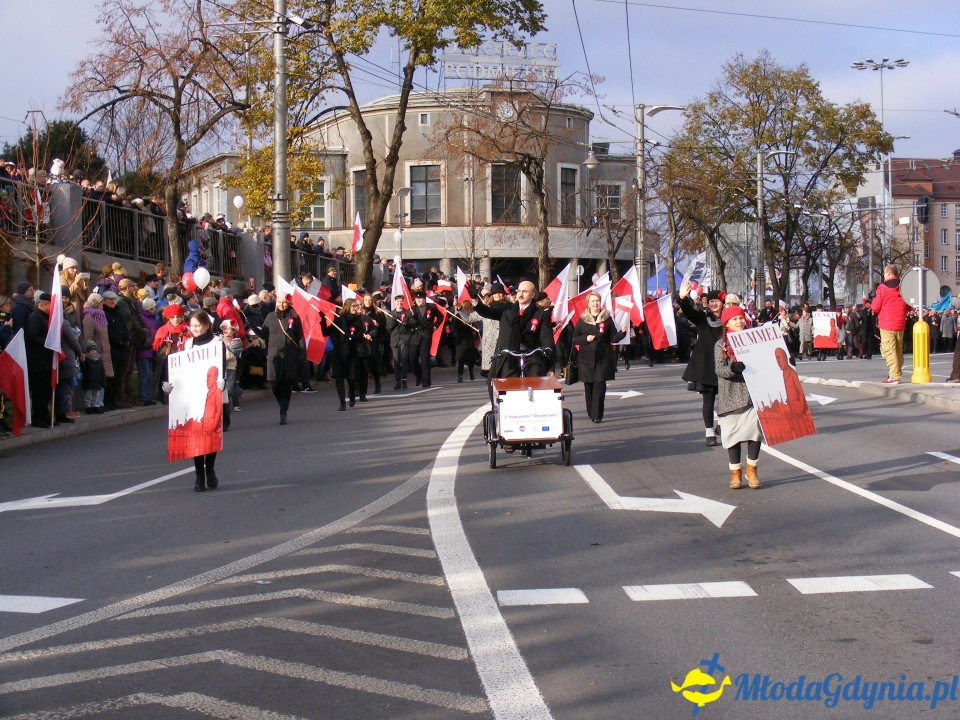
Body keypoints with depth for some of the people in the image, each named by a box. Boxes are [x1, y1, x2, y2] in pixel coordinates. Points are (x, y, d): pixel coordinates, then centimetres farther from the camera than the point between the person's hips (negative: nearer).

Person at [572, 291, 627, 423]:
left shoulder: (607, 318, 7)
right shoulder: (582, 320, 7)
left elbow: (613, 338, 6)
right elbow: (575, 339, 8)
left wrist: (622, 332, -11)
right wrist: (586, 338, -10)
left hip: (603, 358, -1)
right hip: (587, 358, 1)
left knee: (599, 386, -8)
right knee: (588, 386, 3)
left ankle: (597, 415, -8)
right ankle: (591, 413, 17)